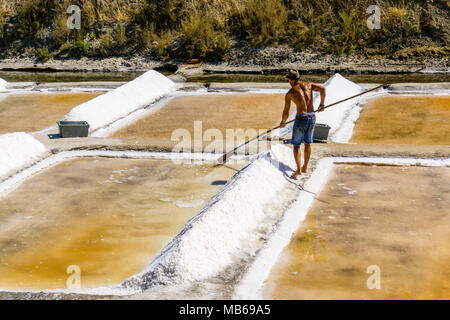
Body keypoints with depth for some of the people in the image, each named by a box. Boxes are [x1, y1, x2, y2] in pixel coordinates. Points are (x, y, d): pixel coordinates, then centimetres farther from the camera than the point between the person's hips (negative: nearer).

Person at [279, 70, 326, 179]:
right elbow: (322, 88, -7)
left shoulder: (290, 93, -2)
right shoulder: (308, 85, 9)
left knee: (296, 145, 3)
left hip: (301, 118, -5)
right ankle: (305, 167, 30)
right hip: (312, 117, 5)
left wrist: (283, 122, 18)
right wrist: (322, 103, 3)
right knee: (307, 143, 20)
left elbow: (286, 112, 0)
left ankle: (299, 169, -10)